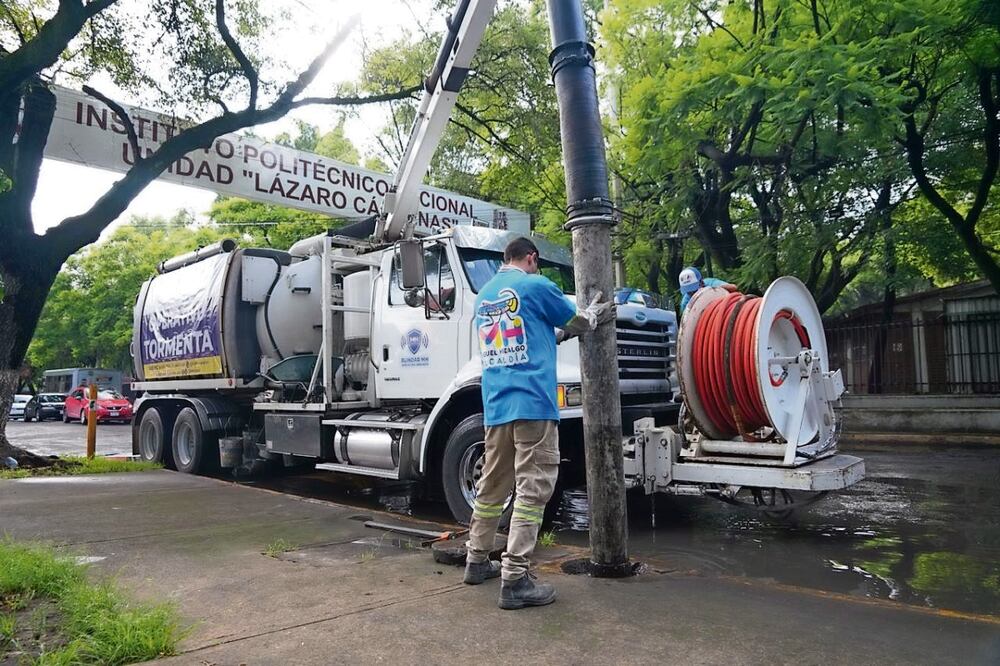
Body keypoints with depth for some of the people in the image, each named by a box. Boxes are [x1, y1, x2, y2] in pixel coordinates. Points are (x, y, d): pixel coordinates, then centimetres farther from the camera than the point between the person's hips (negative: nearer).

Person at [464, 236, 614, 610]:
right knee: (532, 491, -4)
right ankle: (515, 580, -4)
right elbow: (575, 321, 11)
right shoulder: (535, 285, -3)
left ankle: (477, 561, 29)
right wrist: (594, 316, 31)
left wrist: (560, 333, 33)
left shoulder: (484, 294, 18)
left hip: (496, 406, 8)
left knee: (492, 487, 18)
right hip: (532, 402, -7)